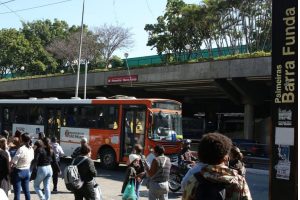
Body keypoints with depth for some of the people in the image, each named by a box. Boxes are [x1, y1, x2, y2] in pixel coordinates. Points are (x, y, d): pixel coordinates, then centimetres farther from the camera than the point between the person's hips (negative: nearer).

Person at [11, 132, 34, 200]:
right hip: (27, 171, 7)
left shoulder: (21, 149, -21)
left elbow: (13, 162, -19)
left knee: (17, 192, 1)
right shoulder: (31, 149, 2)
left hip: (18, 171, -7)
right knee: (26, 191, 15)